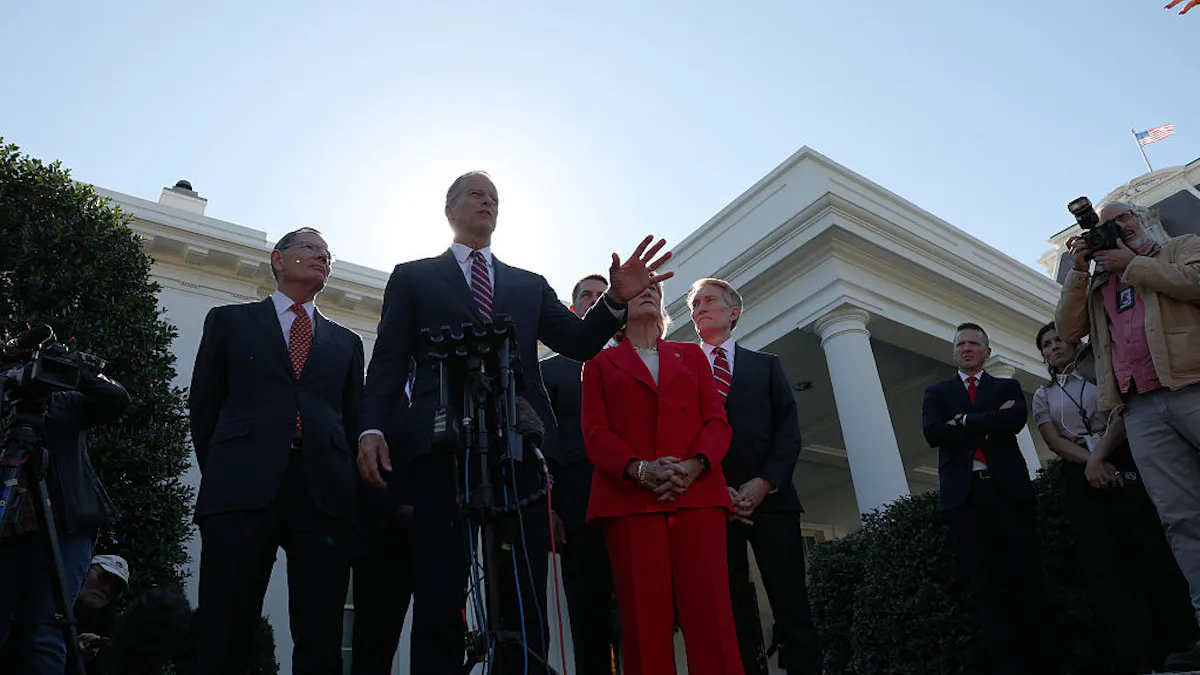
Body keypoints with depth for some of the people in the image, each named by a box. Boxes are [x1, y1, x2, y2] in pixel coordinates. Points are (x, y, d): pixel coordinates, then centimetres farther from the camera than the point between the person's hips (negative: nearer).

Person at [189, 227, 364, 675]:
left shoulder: (346, 343, 23)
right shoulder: (230, 320, 18)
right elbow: (203, 407, 16)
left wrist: (348, 486, 7)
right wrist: (220, 475, 10)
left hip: (325, 494, 2)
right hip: (243, 490, -1)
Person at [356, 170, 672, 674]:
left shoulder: (530, 285, 25)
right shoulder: (413, 277, 19)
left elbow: (579, 343, 15)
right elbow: (388, 362, 10)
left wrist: (616, 300, -3)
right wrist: (371, 428, -5)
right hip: (442, 444, -2)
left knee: (525, 597, 0)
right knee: (439, 596, -5)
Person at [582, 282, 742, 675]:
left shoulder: (692, 355, 23)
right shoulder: (601, 363, 18)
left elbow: (717, 421, 12)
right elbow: (595, 432, 5)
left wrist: (695, 465, -10)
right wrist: (639, 470, -14)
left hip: (697, 494, 1)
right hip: (629, 499, -1)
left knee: (710, 617, -9)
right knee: (645, 621, -6)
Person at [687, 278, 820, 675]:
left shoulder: (766, 365, 18)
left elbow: (788, 431, 8)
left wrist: (764, 482, -8)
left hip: (770, 497, 1)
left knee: (792, 609, -3)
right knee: (732, 618, 1)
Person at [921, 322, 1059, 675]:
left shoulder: (1008, 387, 16)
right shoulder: (936, 392, 16)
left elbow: (1015, 420, -6)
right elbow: (933, 433, -3)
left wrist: (964, 421, -6)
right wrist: (990, 423, -4)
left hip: (1008, 489, 0)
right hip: (964, 494, 0)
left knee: (1027, 578, 0)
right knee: (985, 586, -2)